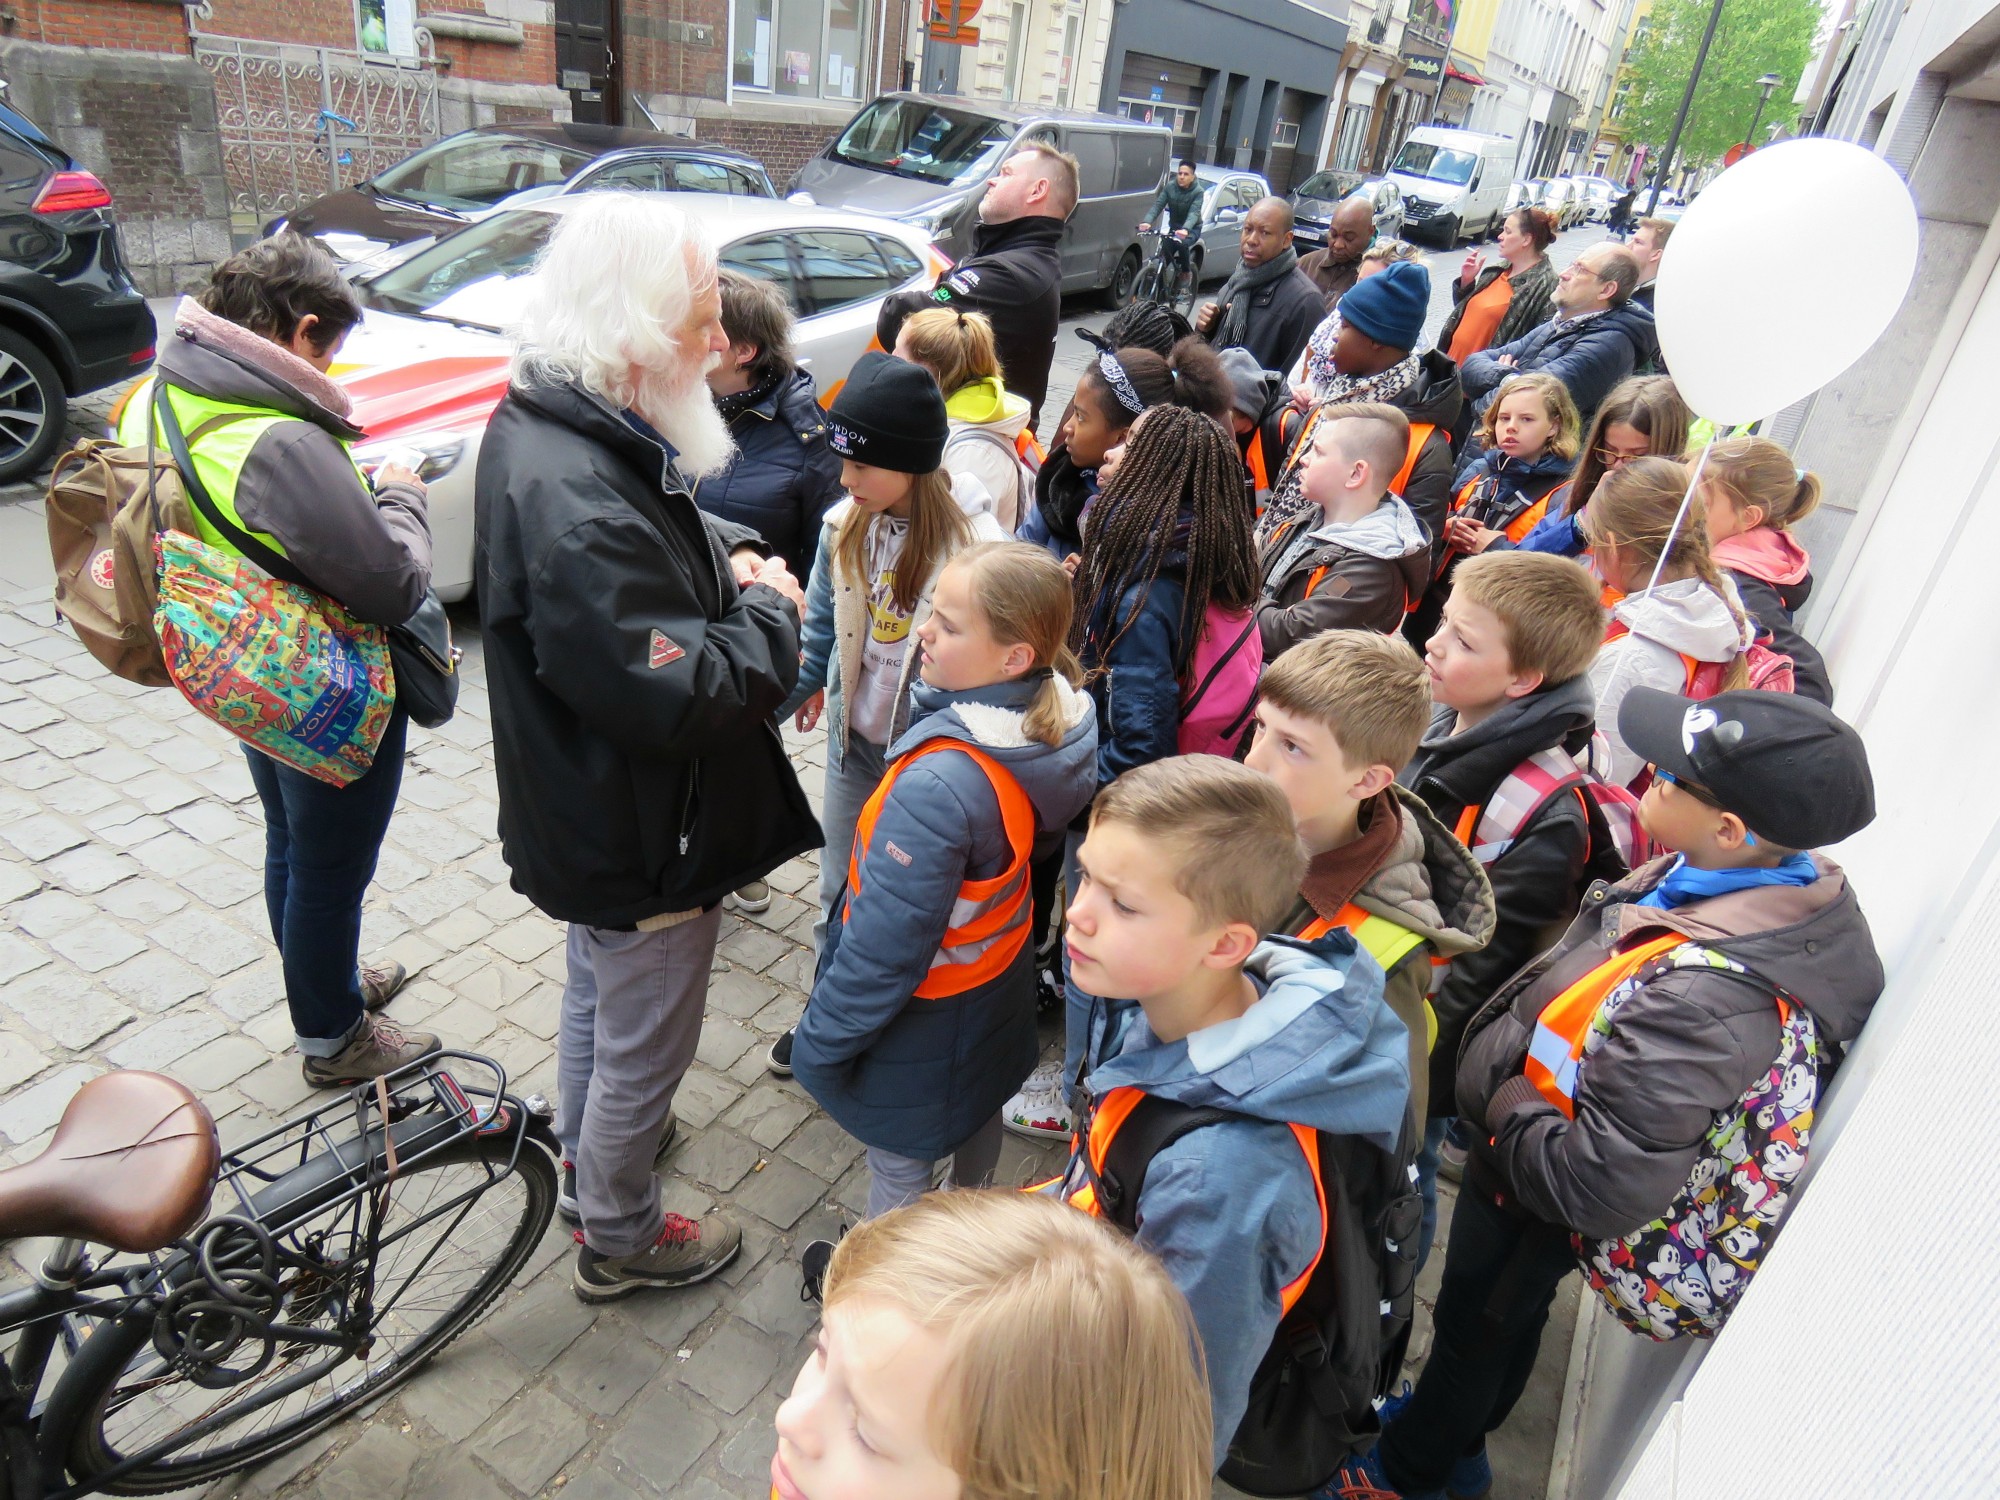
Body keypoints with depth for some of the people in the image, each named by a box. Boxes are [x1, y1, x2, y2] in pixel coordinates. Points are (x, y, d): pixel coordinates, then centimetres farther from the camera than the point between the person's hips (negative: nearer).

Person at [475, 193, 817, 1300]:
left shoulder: (544, 423, -1)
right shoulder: (576, 508, -35)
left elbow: (654, 537, 15)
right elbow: (679, 697, -36)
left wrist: (731, 558, -5)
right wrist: (771, 612, -19)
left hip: (586, 820, 10)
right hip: (642, 844, -10)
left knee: (597, 992, 31)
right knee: (645, 1041, 13)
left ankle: (589, 1152, 58)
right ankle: (619, 1236, 39)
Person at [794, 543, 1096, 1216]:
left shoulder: (939, 785, -41)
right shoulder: (1059, 720, -16)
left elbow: (886, 948, -31)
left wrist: (820, 1042, -17)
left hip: (926, 1012, -8)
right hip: (1000, 974, 8)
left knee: (898, 1162, 19)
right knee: (980, 1111, 33)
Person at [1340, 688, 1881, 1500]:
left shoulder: (1704, 999, -45)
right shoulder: (1796, 889, -16)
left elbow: (1605, 1187, -39)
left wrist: (1506, 1106, -22)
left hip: (1533, 1201, -7)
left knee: (1475, 1325, 22)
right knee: (1505, 1317, 32)